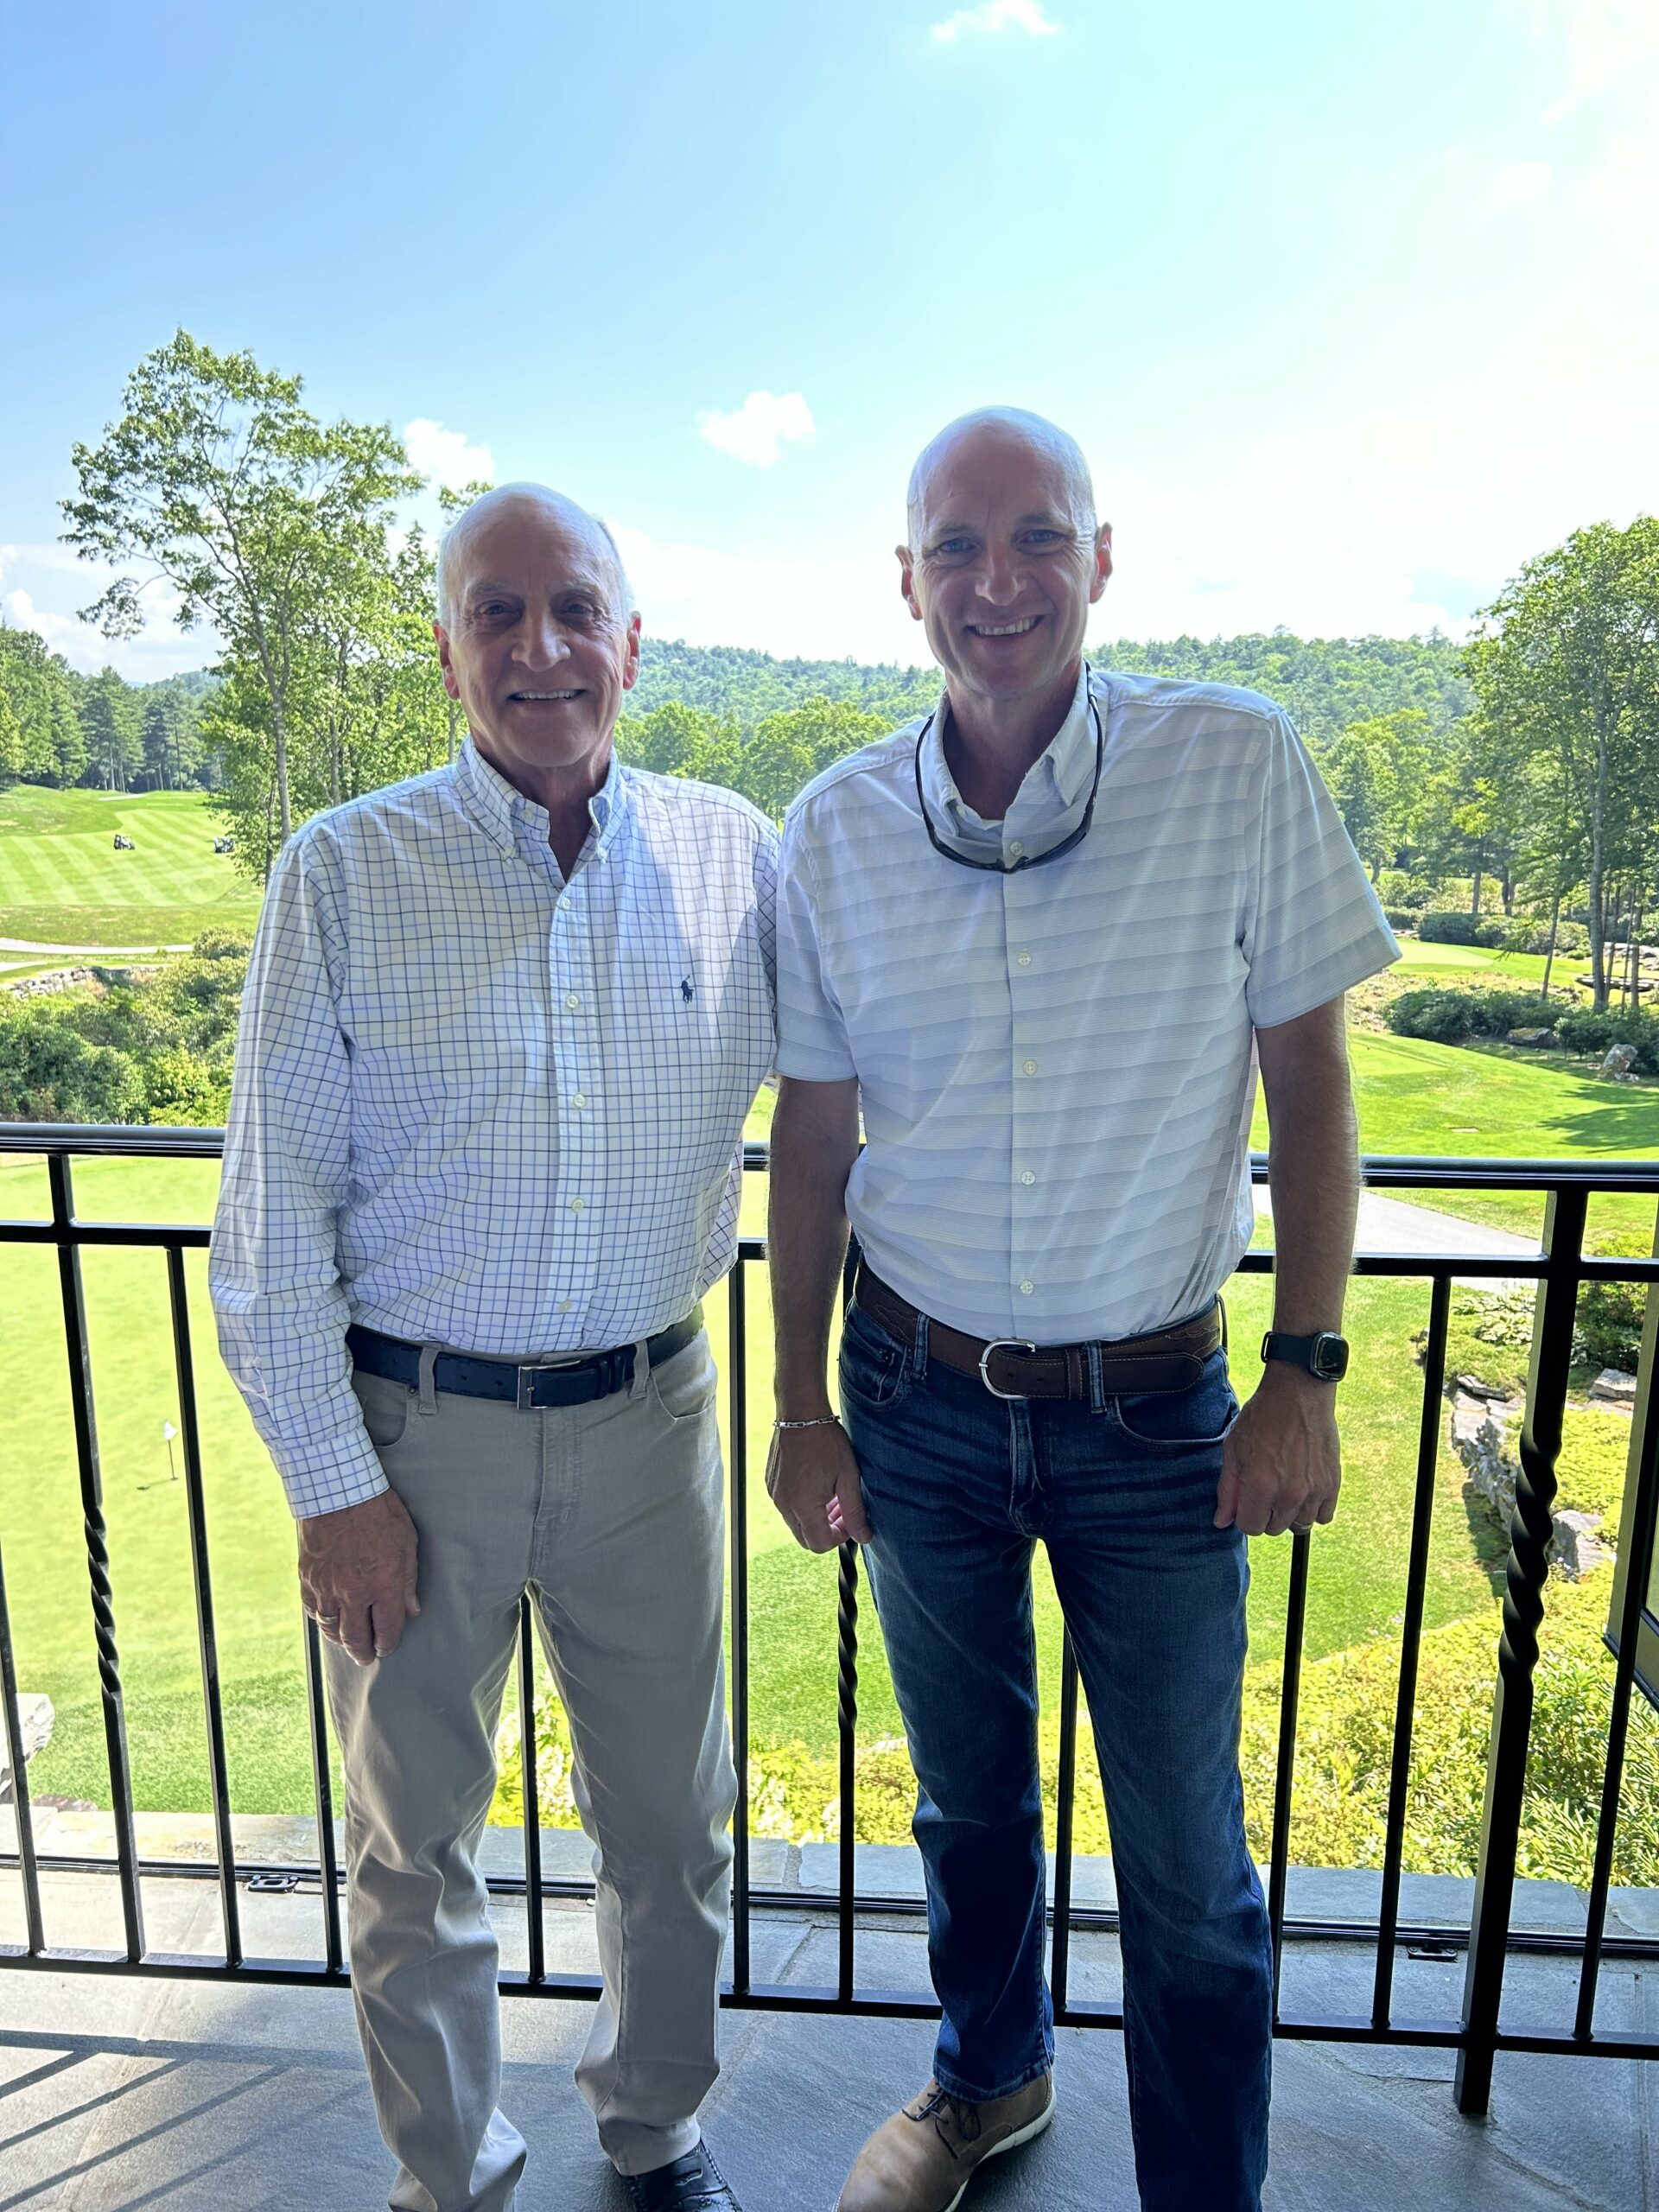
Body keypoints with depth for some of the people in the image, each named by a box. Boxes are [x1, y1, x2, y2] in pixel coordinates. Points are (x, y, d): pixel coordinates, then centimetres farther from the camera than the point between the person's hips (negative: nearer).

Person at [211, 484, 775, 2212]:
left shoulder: (736, 855, -1)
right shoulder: (341, 874, -7)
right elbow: (272, 1213, -5)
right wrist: (329, 1480, -7)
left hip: (649, 1418, 2)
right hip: (410, 1425, -1)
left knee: (670, 1822, 18)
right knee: (414, 1838, 17)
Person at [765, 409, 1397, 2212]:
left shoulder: (1239, 765, -11)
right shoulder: (835, 829, -5)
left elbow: (1309, 1077, -5)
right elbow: (813, 1133, 2)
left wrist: (1304, 1372, -8)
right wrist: (802, 1403, 4)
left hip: (1156, 1406, -2)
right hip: (919, 1395, 2)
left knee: (1186, 1861, 11)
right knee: (968, 1798, 23)